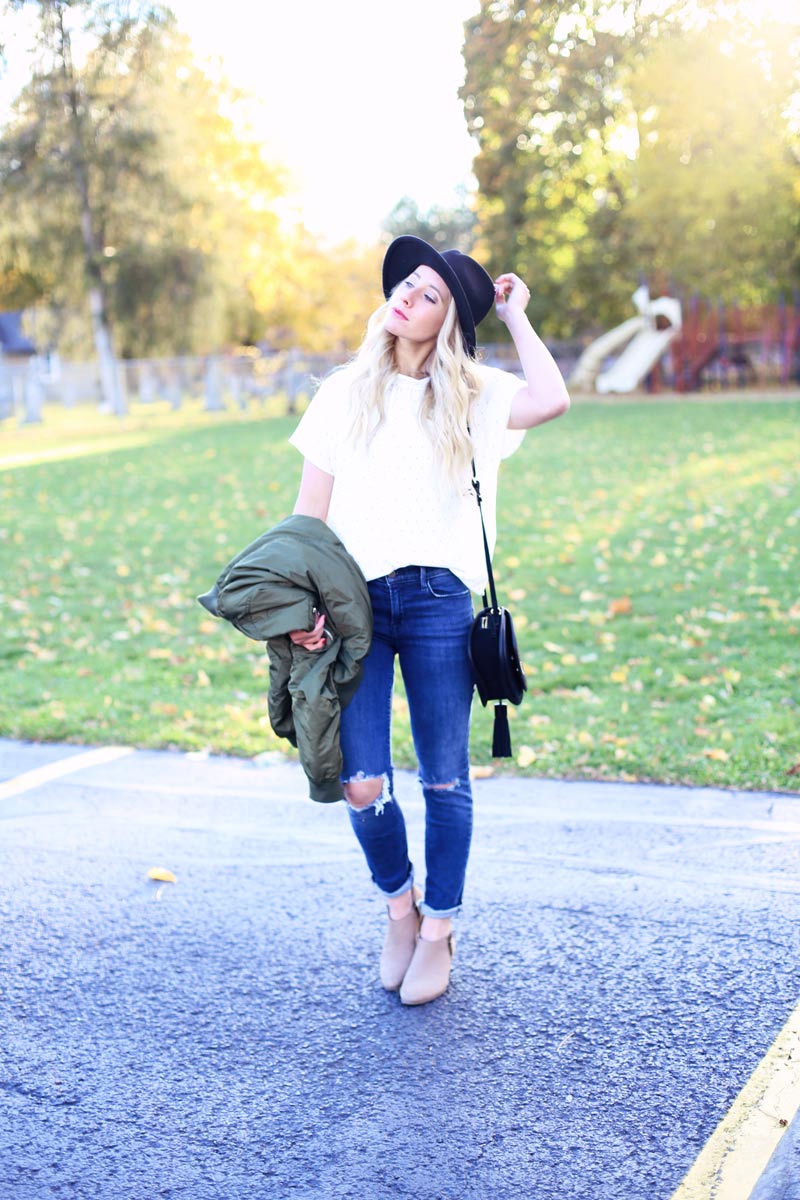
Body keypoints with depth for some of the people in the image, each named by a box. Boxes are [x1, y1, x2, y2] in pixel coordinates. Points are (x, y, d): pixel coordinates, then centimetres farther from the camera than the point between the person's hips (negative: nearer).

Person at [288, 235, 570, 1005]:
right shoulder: (344, 393, 10)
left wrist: (514, 315, -1)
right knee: (361, 785, -4)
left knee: (444, 780, 6)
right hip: (355, 600, 1)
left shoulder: (473, 395, 6)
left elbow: (551, 400, -16)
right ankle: (399, 905, 25)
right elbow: (309, 513, 8)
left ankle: (438, 931, 25)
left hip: (438, 600, -1)